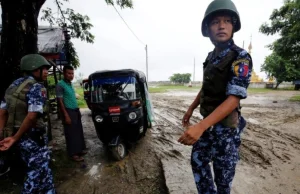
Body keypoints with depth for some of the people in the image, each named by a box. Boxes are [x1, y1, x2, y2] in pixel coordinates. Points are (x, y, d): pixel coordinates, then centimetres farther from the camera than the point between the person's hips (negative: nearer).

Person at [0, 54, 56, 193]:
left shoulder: (14, 85, 10)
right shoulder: (37, 87, -17)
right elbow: (32, 116, -27)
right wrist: (15, 138, -17)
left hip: (22, 137, 9)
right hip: (34, 137, -9)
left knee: (38, 169, 21)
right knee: (38, 172, 9)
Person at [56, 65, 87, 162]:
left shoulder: (70, 84, 12)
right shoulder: (60, 84, -12)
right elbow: (60, 101, -15)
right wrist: (66, 115, -19)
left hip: (76, 111, 8)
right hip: (68, 111, -8)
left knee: (79, 131, 15)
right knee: (71, 133, 0)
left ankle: (81, 149, 28)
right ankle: (73, 153, 11)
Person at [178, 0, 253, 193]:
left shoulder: (240, 58, -16)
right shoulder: (211, 56, 7)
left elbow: (234, 99, -26)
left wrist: (200, 127, -36)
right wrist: (191, 109, 15)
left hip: (226, 126, -7)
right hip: (208, 121, 8)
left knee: (223, 174, 8)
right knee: (197, 161, 19)